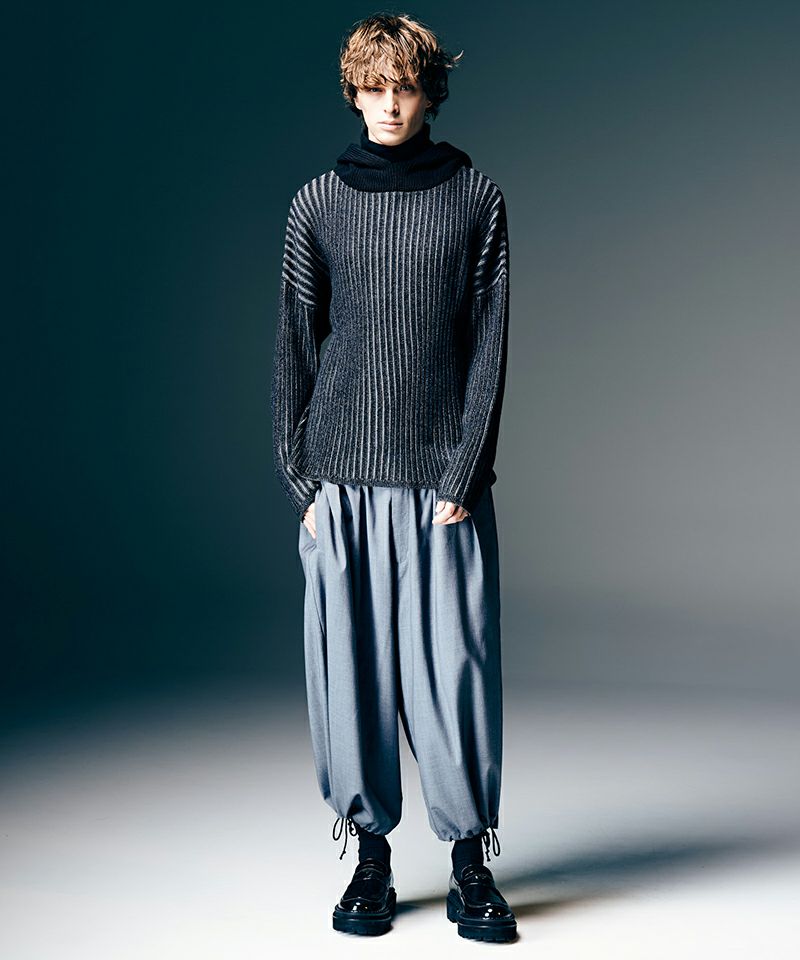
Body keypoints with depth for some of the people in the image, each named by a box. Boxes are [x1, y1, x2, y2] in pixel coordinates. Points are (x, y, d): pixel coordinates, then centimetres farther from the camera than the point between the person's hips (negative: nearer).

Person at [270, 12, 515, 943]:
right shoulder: (318, 204, 9)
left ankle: (470, 858, 11)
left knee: (454, 665, -1)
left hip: (445, 479, -1)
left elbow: (488, 344, 2)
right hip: (342, 476, 1)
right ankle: (370, 852, 15)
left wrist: (464, 476, -7)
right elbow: (296, 346, 8)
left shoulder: (476, 199, 6)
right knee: (350, 664, 3)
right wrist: (301, 480, 0)